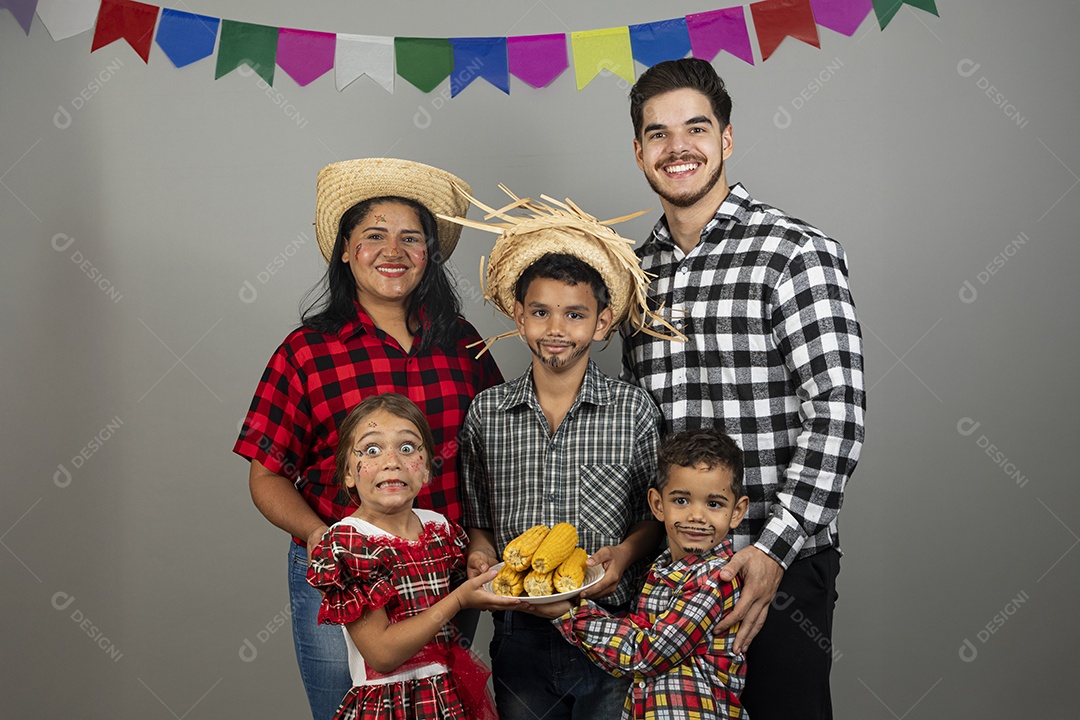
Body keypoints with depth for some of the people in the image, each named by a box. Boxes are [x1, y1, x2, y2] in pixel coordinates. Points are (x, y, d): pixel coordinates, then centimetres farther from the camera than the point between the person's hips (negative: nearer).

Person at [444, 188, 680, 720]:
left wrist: (627, 551, -15)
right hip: (519, 634, 2)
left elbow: (659, 513, 3)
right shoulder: (485, 414, 0)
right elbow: (478, 518, 10)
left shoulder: (634, 410, -5)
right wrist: (481, 552, -9)